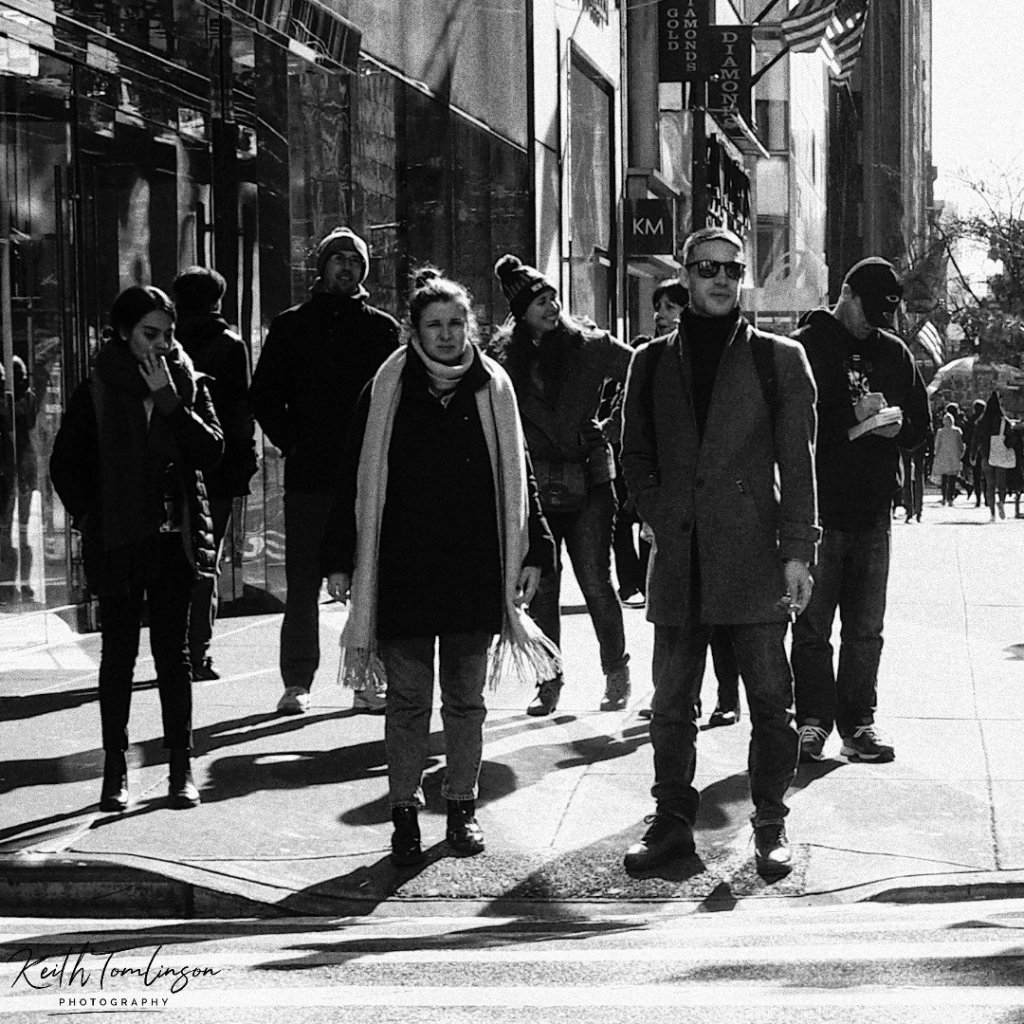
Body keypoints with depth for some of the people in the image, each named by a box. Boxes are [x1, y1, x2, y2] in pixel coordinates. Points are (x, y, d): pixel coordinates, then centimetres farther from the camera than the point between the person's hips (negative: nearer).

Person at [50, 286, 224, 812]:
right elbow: (65, 464, 5)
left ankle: (181, 769, 8)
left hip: (174, 537, 1)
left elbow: (211, 450, -8)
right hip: (116, 545, -1)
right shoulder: (96, 392, -1)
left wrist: (169, 399, -15)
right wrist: (90, 517, -2)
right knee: (118, 654, 4)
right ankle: (114, 772, 10)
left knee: (173, 654, 3)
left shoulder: (189, 385, 5)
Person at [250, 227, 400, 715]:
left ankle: (369, 680, 8)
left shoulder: (383, 328, 10)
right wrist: (290, 441, -3)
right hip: (308, 474, -1)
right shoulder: (291, 326, 8)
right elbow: (263, 394, 8)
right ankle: (297, 683, 7)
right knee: (303, 582, 1)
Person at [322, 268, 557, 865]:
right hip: (402, 575, -1)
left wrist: (535, 550, 3)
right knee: (408, 701, 4)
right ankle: (406, 813, 12)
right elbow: (357, 479, 3)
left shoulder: (493, 390, 4)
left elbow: (519, 477, 9)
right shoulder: (387, 391, 0)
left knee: (466, 700, 10)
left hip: (475, 574, 1)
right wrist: (341, 561, 0)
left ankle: (462, 806, 21)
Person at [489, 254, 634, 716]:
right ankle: (548, 681, 13)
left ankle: (616, 670, 13)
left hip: (587, 482, -2)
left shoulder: (589, 347, -2)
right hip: (533, 487, 2)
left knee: (596, 584, -4)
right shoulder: (504, 358, 2)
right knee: (541, 590, 3)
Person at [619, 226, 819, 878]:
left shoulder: (779, 359, 4)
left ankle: (771, 826, 11)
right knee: (672, 702, 6)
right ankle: (672, 822, 16)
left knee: (771, 701, 1)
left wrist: (797, 551, -6)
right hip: (679, 564, 2)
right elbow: (635, 455, 18)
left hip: (755, 558, -2)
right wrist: (660, 518, 3)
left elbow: (798, 462, 0)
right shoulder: (652, 363, 11)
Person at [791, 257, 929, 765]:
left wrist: (896, 424, -3)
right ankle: (813, 719, 6)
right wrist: (850, 418, -17)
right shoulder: (804, 347, -2)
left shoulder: (894, 352, 13)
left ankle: (858, 723, 11)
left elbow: (920, 425, 19)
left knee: (866, 628, 6)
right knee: (812, 624, -1)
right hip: (818, 508, -4)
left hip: (873, 510, 4)